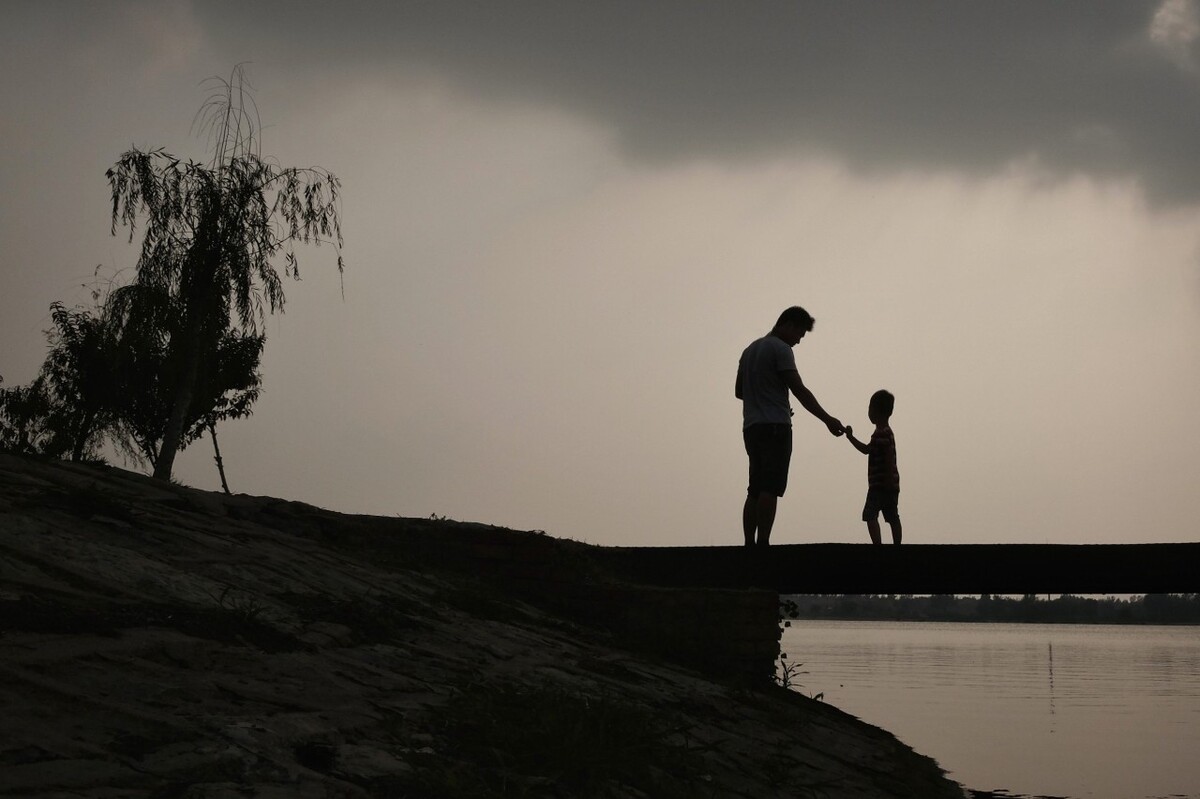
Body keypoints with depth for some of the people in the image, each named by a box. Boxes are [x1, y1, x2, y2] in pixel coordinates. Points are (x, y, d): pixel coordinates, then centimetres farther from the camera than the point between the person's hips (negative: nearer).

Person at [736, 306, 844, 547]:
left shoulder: (750, 350, 21)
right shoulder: (780, 349, -6)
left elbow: (739, 391, 27)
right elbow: (799, 390, -13)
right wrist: (827, 419, -14)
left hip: (751, 427, 8)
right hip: (775, 427, -8)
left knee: (755, 490, 6)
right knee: (770, 488, -13)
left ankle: (749, 543, 1)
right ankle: (762, 543, -19)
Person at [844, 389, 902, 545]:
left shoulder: (881, 433, -15)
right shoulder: (886, 432, 18)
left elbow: (889, 456, -22)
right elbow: (867, 449, 28)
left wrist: (888, 479, -23)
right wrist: (851, 437, 25)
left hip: (880, 484, -10)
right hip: (891, 485, 10)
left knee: (870, 515, -11)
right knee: (892, 517, 11)